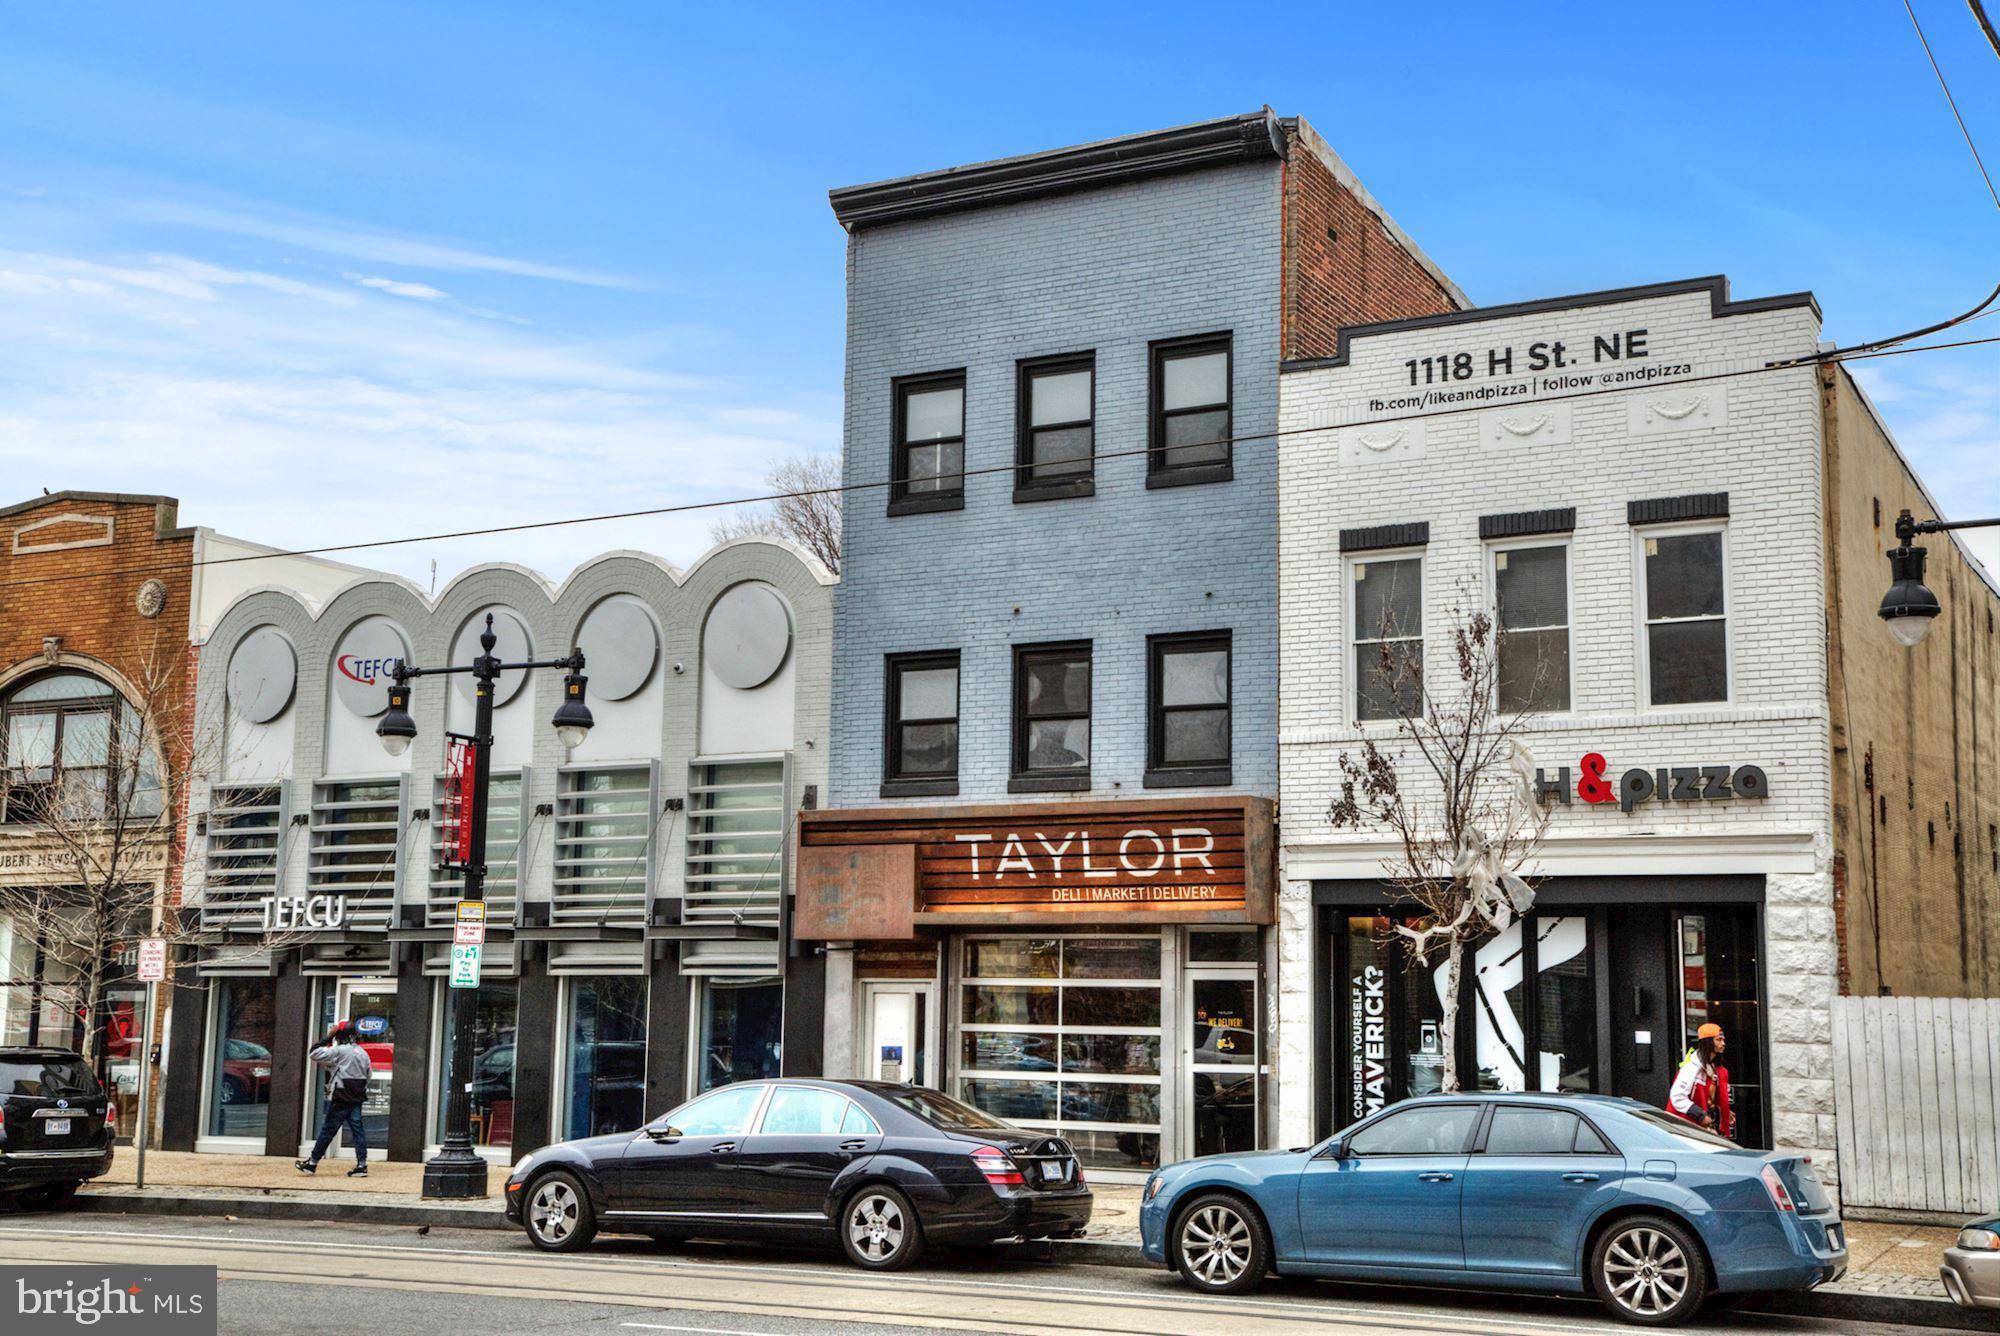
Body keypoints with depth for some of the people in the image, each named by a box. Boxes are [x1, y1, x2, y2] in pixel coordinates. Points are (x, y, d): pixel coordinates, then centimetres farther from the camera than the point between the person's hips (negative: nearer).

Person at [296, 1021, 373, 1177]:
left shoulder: (339, 1051, -10)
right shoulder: (363, 1053, 13)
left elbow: (314, 1055, -11)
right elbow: (369, 1074, 17)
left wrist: (326, 1041, -1)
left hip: (340, 1098, -6)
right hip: (357, 1098, 6)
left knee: (328, 1130, -1)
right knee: (358, 1130, 4)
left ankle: (312, 1164, 6)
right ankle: (362, 1165, -1)